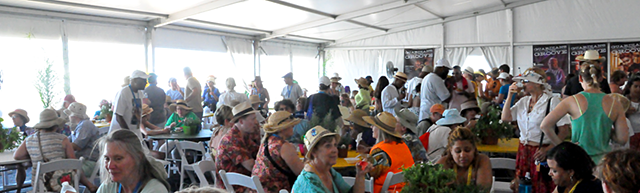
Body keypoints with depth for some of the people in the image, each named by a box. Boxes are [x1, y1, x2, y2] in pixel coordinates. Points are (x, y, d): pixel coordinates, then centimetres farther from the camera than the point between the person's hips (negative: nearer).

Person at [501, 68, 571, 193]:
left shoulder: (552, 102, -8)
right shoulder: (523, 102, 12)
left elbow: (564, 131, -11)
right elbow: (505, 118, 4)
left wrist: (548, 149, -19)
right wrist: (510, 96, 3)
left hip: (541, 153, -6)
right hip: (523, 151, 6)